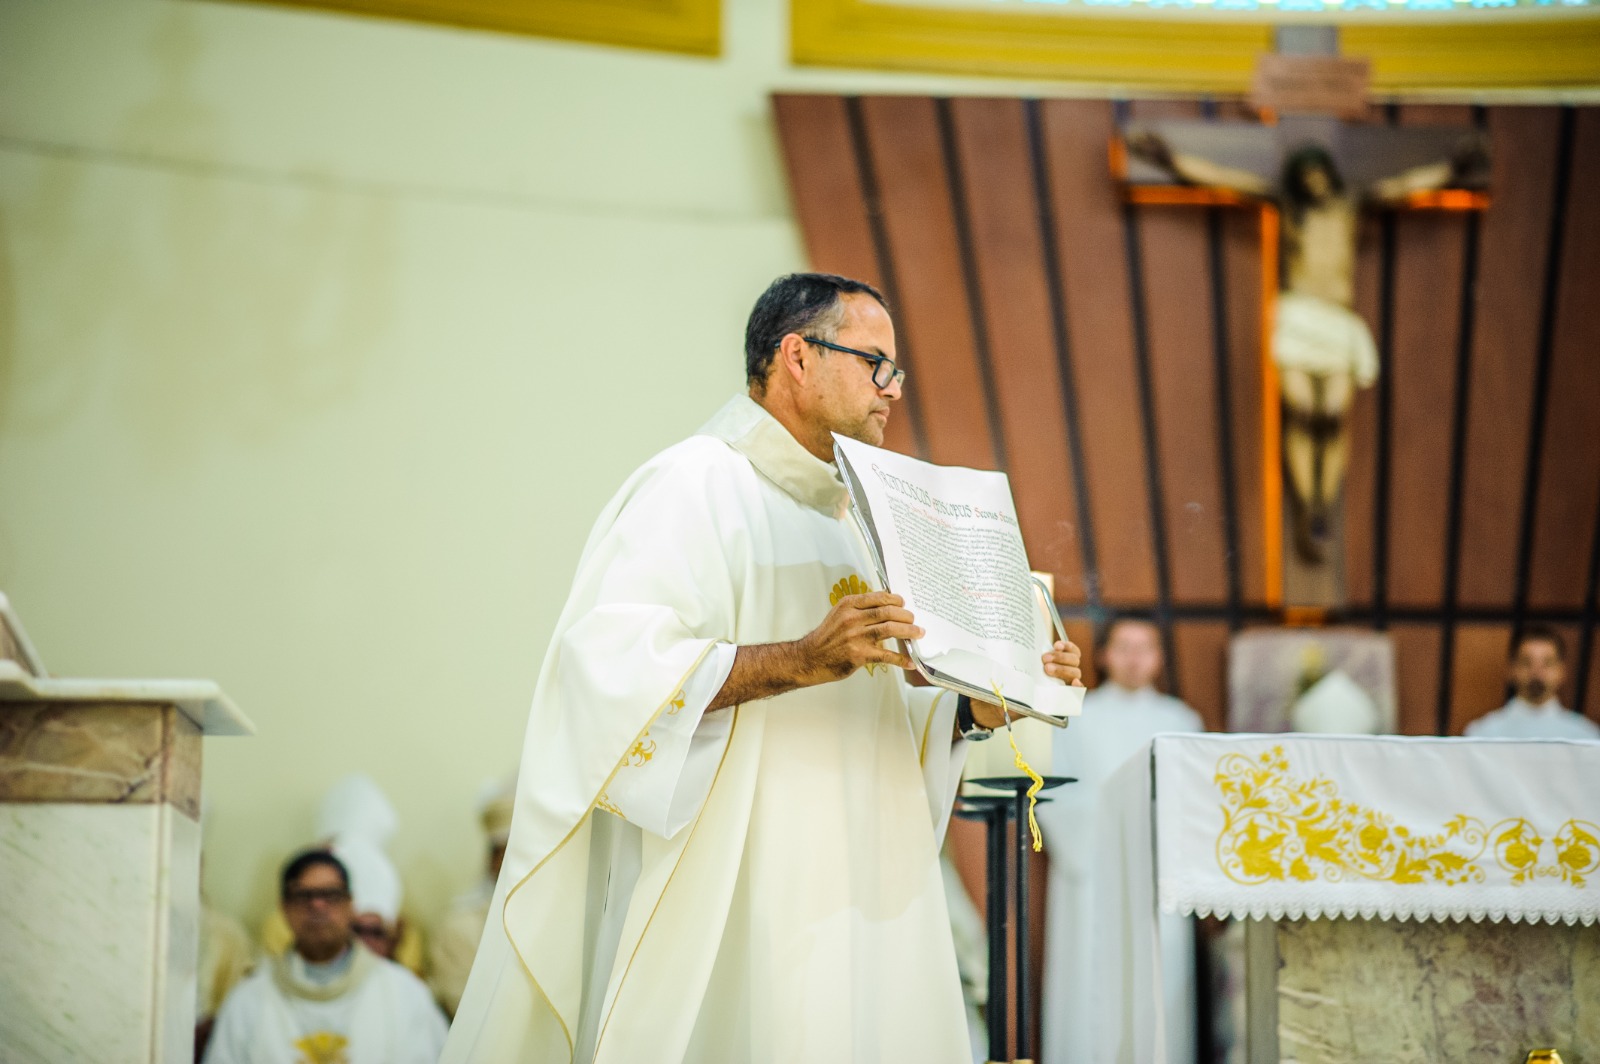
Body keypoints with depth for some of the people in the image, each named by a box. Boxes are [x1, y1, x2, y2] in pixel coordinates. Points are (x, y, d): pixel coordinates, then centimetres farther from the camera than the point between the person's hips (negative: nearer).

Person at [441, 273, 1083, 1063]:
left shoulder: (835, 516, 22)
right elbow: (611, 659, -22)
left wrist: (981, 706, 7)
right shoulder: (694, 487, -7)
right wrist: (800, 660, -30)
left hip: (844, 907, 8)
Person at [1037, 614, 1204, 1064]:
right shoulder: (1075, 718, 9)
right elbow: (1052, 796, 2)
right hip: (1091, 876, -1)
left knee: (1161, 994, -5)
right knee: (1089, 989, -7)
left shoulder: (1181, 721, 14)